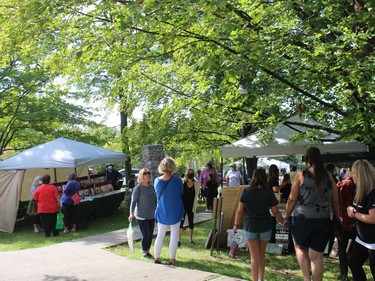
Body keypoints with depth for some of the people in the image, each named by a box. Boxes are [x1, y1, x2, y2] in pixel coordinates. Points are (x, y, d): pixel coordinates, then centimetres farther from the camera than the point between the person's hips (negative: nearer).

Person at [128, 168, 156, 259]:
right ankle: (145, 253, 12)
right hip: (141, 216, -6)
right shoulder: (138, 187, -9)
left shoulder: (151, 187, 10)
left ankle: (148, 251, 23)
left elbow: (155, 200, 18)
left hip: (151, 216, 6)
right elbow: (133, 201, -13)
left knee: (150, 235, 8)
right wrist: (132, 213, -20)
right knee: (146, 234, -5)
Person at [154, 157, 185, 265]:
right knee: (174, 236, 8)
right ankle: (172, 259, 12)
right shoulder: (177, 180, -16)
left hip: (162, 213, 3)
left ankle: (156, 257, 19)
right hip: (175, 213, -2)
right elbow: (181, 193, -2)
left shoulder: (157, 181, -8)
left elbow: (157, 196, 4)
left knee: (160, 235, 14)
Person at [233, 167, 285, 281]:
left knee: (254, 256, 8)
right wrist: (283, 223, 12)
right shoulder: (268, 192, -6)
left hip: (250, 227, -1)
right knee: (262, 255, 20)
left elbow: (240, 210, -6)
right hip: (265, 227, 1)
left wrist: (236, 225, 4)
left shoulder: (246, 191, -7)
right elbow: (275, 211, -3)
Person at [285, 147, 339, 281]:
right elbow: (336, 202, 7)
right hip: (323, 220, 2)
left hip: (302, 218, -2)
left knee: (300, 247, 20)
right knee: (316, 256, 8)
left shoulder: (301, 175, -5)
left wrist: (287, 217, 5)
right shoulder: (329, 177, 4)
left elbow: (292, 199, -5)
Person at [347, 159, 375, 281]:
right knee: (353, 262, 18)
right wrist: (350, 209, -4)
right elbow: (355, 208, 19)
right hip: (362, 238, 10)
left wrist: (355, 214, -16)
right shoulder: (361, 191, 8)